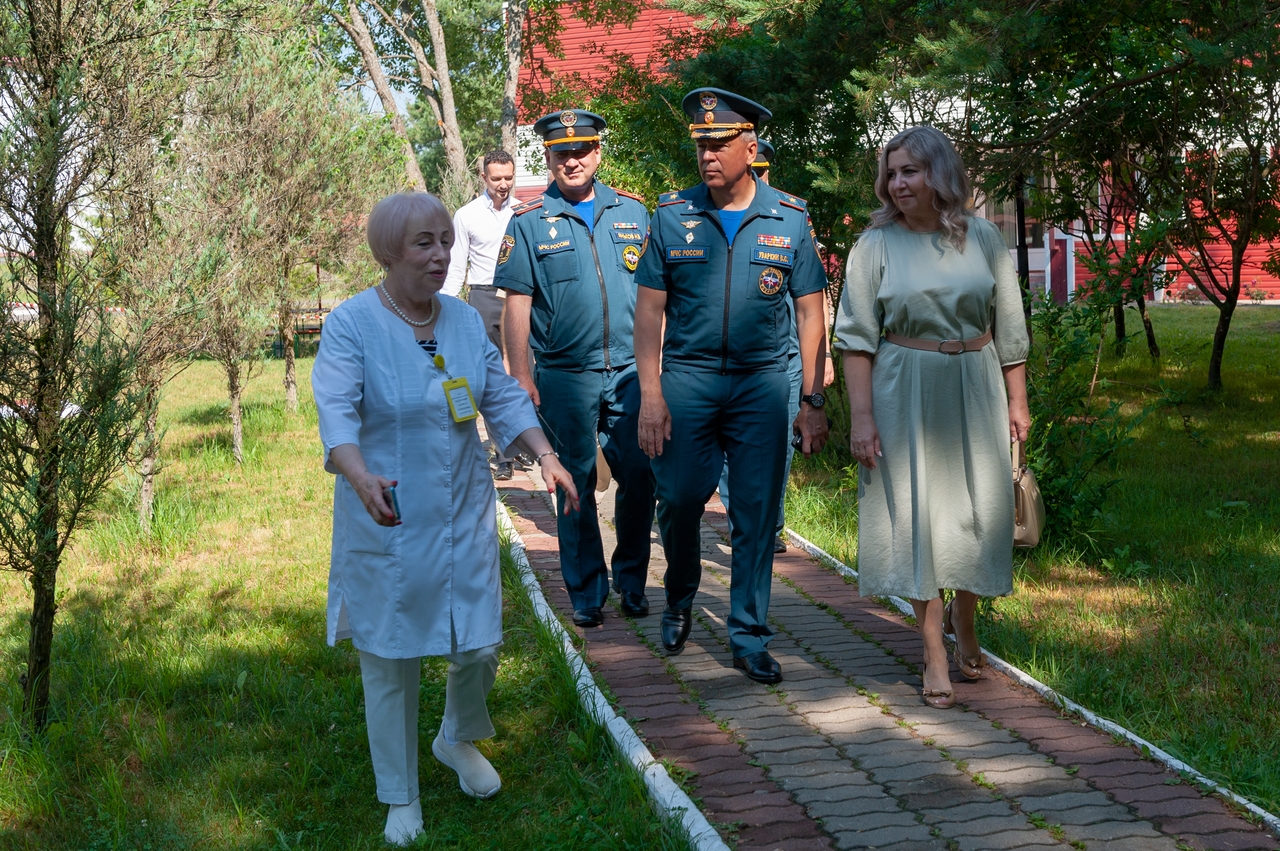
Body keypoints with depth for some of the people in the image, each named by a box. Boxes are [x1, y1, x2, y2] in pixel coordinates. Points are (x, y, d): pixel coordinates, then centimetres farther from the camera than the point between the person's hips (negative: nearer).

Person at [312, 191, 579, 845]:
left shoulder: (465, 320, 5)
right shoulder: (351, 325, -12)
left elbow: (504, 399, 6)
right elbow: (336, 413, -24)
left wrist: (547, 456, -9)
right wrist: (361, 478, -42)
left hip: (465, 517, 5)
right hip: (389, 522, -4)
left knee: (479, 644, 9)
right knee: (391, 659, 6)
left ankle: (459, 741, 42)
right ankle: (400, 798, 26)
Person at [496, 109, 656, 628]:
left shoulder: (632, 212, 9)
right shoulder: (529, 221, 2)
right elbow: (517, 303, 0)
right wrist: (520, 375, -6)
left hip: (630, 371, 2)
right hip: (565, 377, -2)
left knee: (640, 478, 2)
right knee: (576, 488, 5)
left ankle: (632, 582, 21)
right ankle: (587, 595, 16)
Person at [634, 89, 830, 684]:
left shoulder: (789, 220, 2)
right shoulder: (672, 216, 1)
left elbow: (810, 312, 4)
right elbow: (649, 310, 1)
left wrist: (813, 401, -1)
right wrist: (650, 395, -7)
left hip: (762, 382, 0)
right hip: (686, 377, 0)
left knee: (757, 513, 2)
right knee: (679, 501, 4)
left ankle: (749, 637, 14)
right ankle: (679, 600, 32)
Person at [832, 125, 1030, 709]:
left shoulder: (982, 238, 3)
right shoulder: (877, 245, -2)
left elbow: (1009, 327, 7)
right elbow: (856, 337, -4)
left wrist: (1017, 401, 4)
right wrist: (861, 416, -11)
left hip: (975, 389, 2)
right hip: (906, 395, -2)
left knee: (978, 509, 6)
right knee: (917, 513, 0)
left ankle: (964, 616, 32)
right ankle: (935, 653, 8)